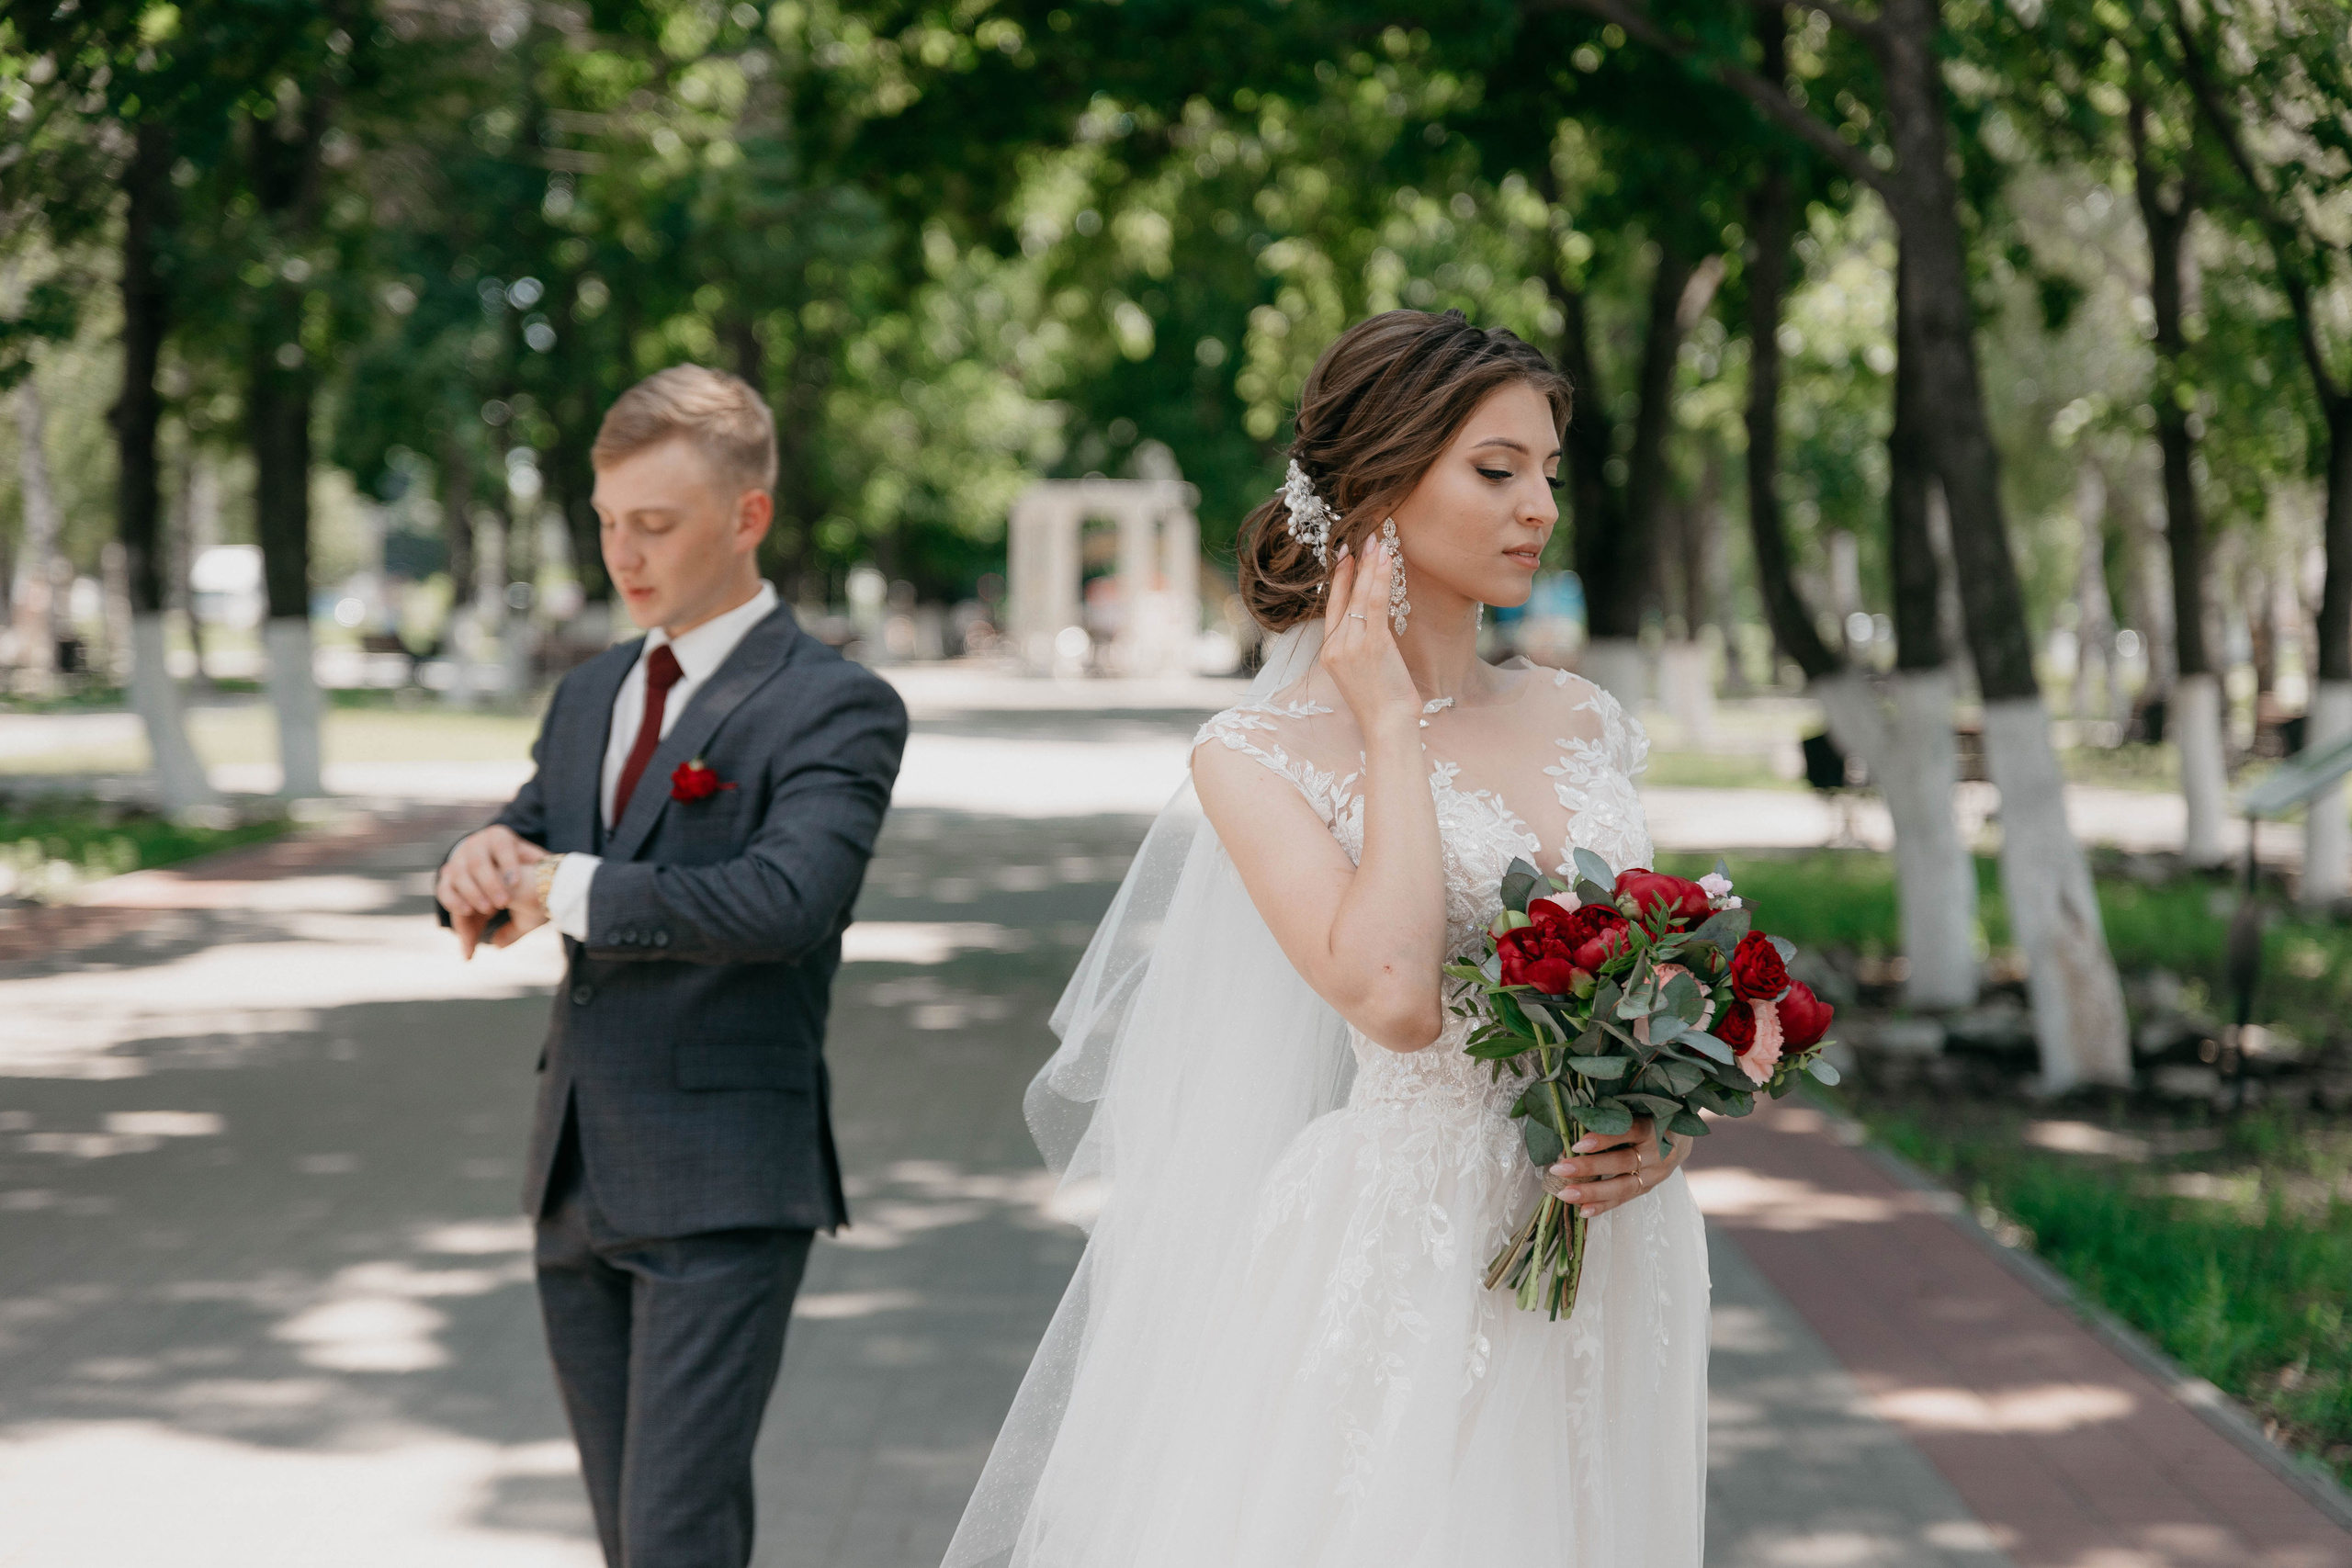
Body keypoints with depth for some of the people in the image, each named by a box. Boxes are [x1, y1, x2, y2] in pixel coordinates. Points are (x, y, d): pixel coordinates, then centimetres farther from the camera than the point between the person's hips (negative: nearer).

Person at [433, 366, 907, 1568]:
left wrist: (573, 891, -16)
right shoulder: (589, 697, 16)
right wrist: (481, 864, -10)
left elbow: (787, 897, -25)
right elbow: (522, 873, 15)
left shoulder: (834, 708, -9)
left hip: (723, 1190, -7)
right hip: (579, 1183, 8)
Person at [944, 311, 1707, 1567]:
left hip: (1612, 1277, 5)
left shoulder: (1580, 724, 9)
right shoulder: (1261, 756, -6)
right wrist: (1390, 724, -12)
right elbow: (1389, 994, -22)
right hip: (1404, 1266, -5)